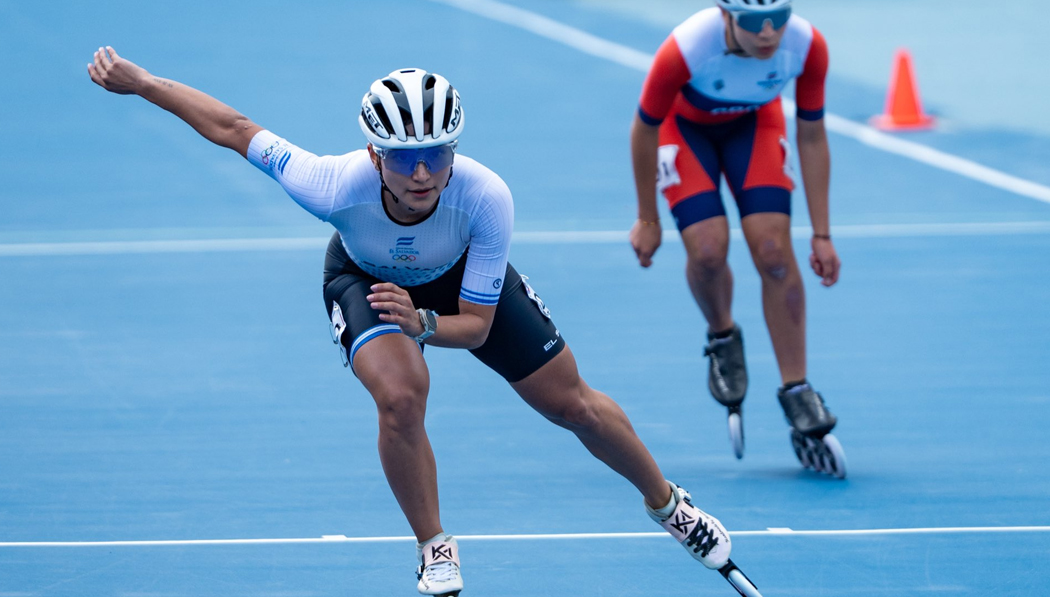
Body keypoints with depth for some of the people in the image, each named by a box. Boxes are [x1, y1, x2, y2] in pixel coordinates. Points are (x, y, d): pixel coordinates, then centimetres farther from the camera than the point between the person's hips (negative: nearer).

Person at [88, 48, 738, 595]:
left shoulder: (487, 198, -40)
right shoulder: (338, 186, -42)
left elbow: (476, 323, -29)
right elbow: (236, 129, -27)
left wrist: (421, 322, -50)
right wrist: (139, 80, -24)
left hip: (462, 280, 1)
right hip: (365, 277, -1)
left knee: (573, 403, 5)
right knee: (400, 394, -30)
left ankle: (667, 503, 34)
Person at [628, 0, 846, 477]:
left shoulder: (807, 47, -31)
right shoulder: (683, 51, -39)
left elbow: (812, 137, -14)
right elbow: (643, 130, -20)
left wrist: (821, 235, -11)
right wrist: (647, 219, -9)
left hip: (754, 123, 2)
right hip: (684, 125, -2)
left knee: (773, 250, -13)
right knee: (708, 248, -21)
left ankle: (797, 397, -5)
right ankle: (722, 339, 12)